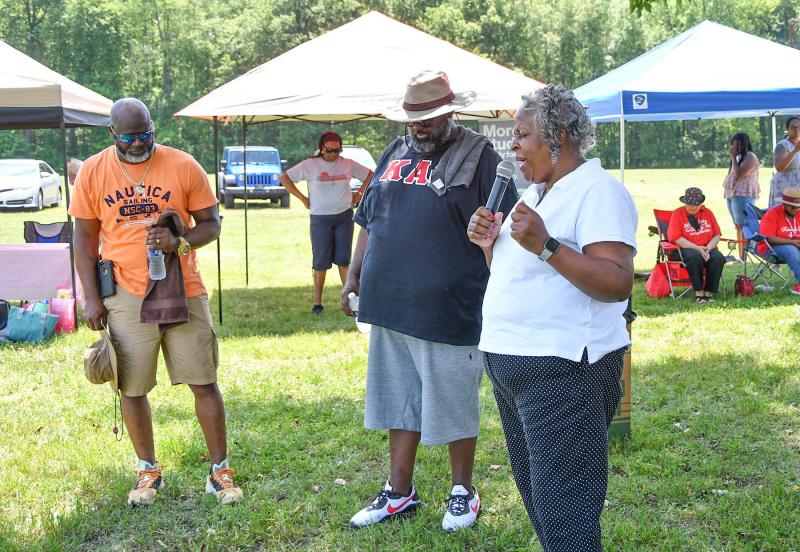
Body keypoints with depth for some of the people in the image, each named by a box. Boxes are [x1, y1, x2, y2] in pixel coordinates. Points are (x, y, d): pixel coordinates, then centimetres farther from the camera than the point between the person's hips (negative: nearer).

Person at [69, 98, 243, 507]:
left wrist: (180, 242, -19)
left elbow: (211, 224, 2)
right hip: (126, 297, 1)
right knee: (132, 389, 7)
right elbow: (85, 237, 6)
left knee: (204, 382, 3)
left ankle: (220, 471, 16)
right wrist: (92, 298, 0)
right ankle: (148, 471, 26)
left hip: (184, 292, -1)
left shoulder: (184, 166, -3)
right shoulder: (93, 172, 1)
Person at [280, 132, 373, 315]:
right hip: (320, 219, -2)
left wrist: (359, 195, 6)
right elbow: (284, 178, 1)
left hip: (344, 216, 2)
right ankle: (317, 303, 7)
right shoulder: (309, 165, -4)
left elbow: (369, 175, 16)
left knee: (343, 260, 3)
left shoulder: (348, 164, 3)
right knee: (320, 262, 0)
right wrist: (303, 199, -3)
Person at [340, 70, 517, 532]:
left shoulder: (479, 157, -6)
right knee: (399, 401, 14)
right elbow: (369, 221, 20)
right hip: (391, 305, 6)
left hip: (448, 312, -6)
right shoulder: (395, 154, 13)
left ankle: (463, 491, 25)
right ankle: (400, 491, 28)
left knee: (455, 404, 7)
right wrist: (355, 275, 14)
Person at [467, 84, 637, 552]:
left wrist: (545, 246, -30)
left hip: (562, 370, -10)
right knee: (537, 498, 19)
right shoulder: (535, 193, 16)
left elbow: (618, 283, -23)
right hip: (509, 362, 10)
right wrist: (490, 244, 5)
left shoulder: (598, 191, -12)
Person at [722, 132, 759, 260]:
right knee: (738, 226, 9)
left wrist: (733, 157, -11)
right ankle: (740, 257, 11)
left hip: (743, 196, -10)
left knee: (743, 226, -12)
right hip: (732, 195, 10)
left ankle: (743, 257, -14)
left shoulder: (750, 157, -8)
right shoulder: (738, 157, 21)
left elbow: (738, 174, -18)